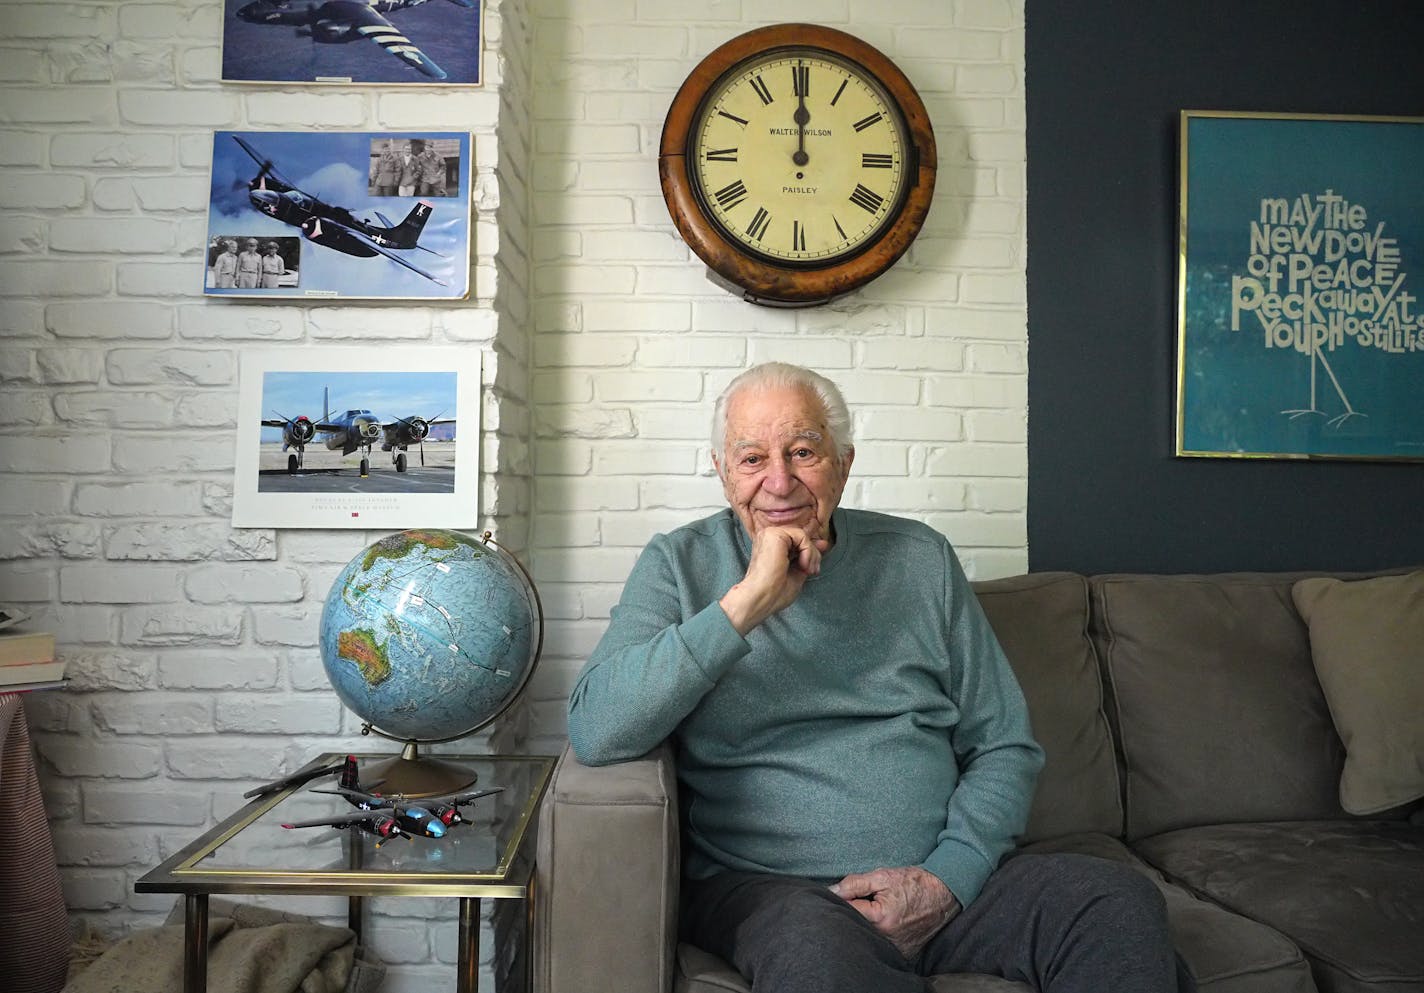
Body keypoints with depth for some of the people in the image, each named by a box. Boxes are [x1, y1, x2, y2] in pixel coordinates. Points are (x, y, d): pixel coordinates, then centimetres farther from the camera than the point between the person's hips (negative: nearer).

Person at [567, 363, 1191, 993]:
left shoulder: (919, 558, 10)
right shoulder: (680, 564, 3)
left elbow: (1005, 746, 11)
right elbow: (593, 734, -13)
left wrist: (948, 878, -7)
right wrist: (746, 602, -18)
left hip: (941, 879, 3)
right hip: (762, 886, -3)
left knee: (1124, 903, -19)